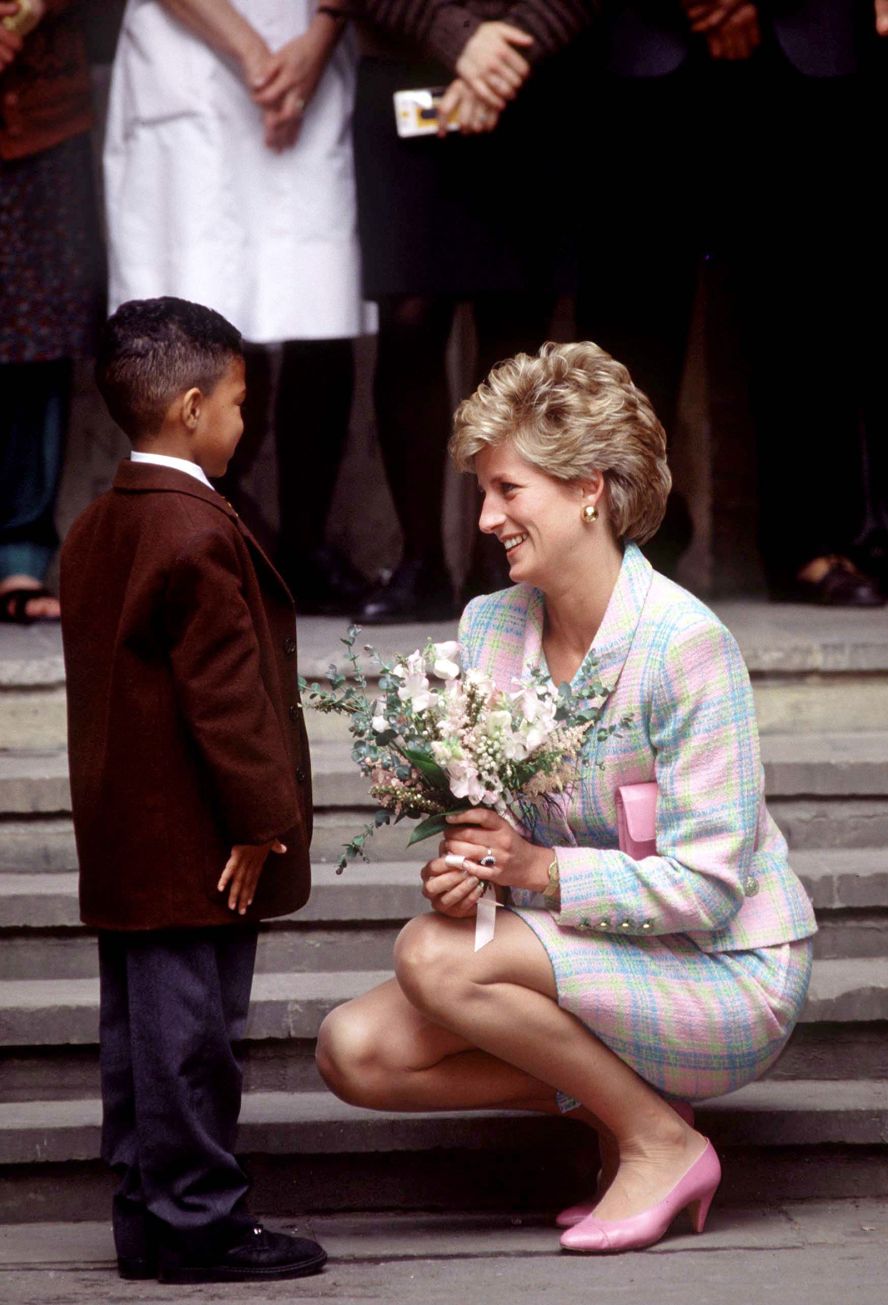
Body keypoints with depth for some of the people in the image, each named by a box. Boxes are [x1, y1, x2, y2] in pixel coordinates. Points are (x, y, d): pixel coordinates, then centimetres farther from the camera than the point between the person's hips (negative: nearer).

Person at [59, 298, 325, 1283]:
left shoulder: (93, 530, 12)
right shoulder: (199, 535, -17)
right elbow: (224, 695, -19)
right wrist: (260, 819, -15)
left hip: (119, 839, 10)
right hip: (195, 847, -10)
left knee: (136, 1031, 12)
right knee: (190, 1028, -4)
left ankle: (146, 1217, 18)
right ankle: (195, 1222, 0)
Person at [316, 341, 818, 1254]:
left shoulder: (683, 644, -20)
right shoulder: (491, 627, 2)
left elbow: (708, 884, -21)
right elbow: (487, 822, 7)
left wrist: (542, 868, -29)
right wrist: (462, 866, -17)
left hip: (727, 977, -7)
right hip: (602, 965, 7)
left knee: (435, 957, -26)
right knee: (356, 1052, -11)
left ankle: (662, 1140, -8)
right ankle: (611, 1096, 5)